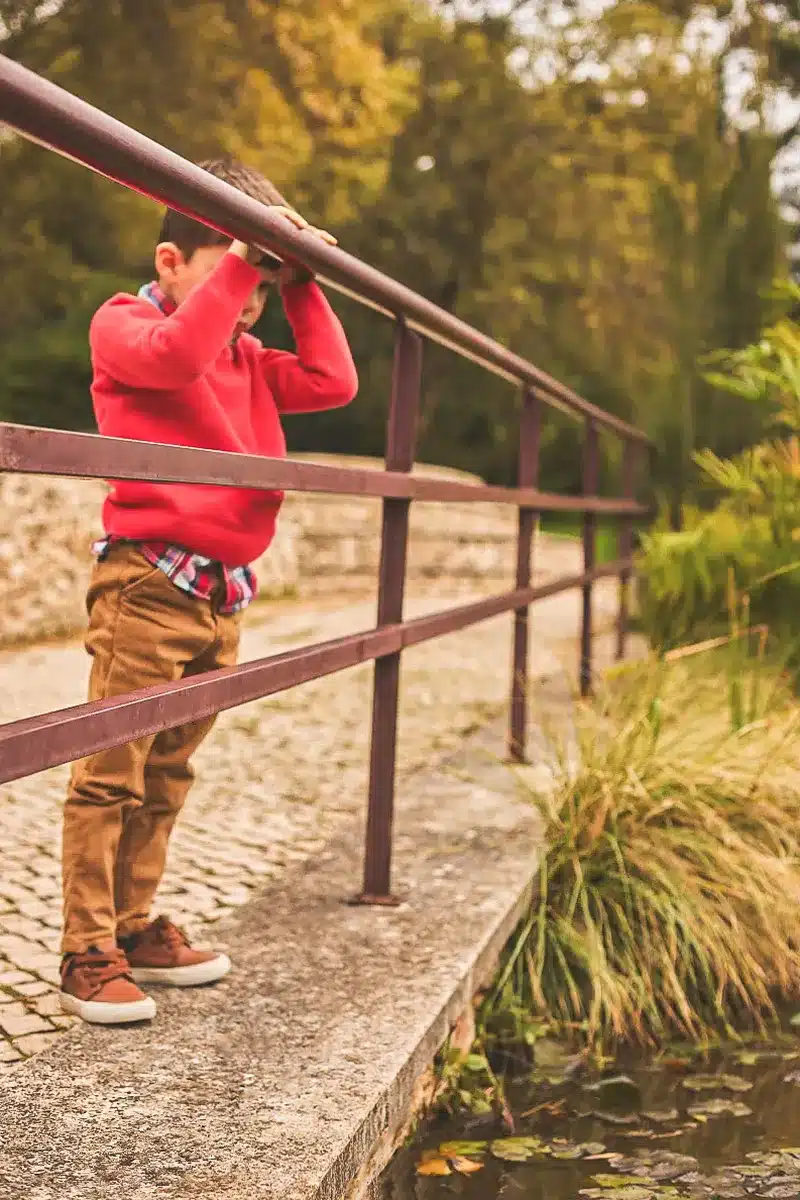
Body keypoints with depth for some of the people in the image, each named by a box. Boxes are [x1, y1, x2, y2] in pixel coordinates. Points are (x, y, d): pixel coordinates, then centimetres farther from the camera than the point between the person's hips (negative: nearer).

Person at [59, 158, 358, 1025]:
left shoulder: (249, 358, 19)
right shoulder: (123, 324, -2)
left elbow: (332, 382, 9)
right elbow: (175, 355, -24)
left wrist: (298, 285, 9)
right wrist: (240, 261, -19)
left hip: (223, 594, 8)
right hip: (146, 584, -7)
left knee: (166, 776, 13)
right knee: (109, 774, -4)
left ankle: (134, 928, 23)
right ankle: (87, 955, 2)